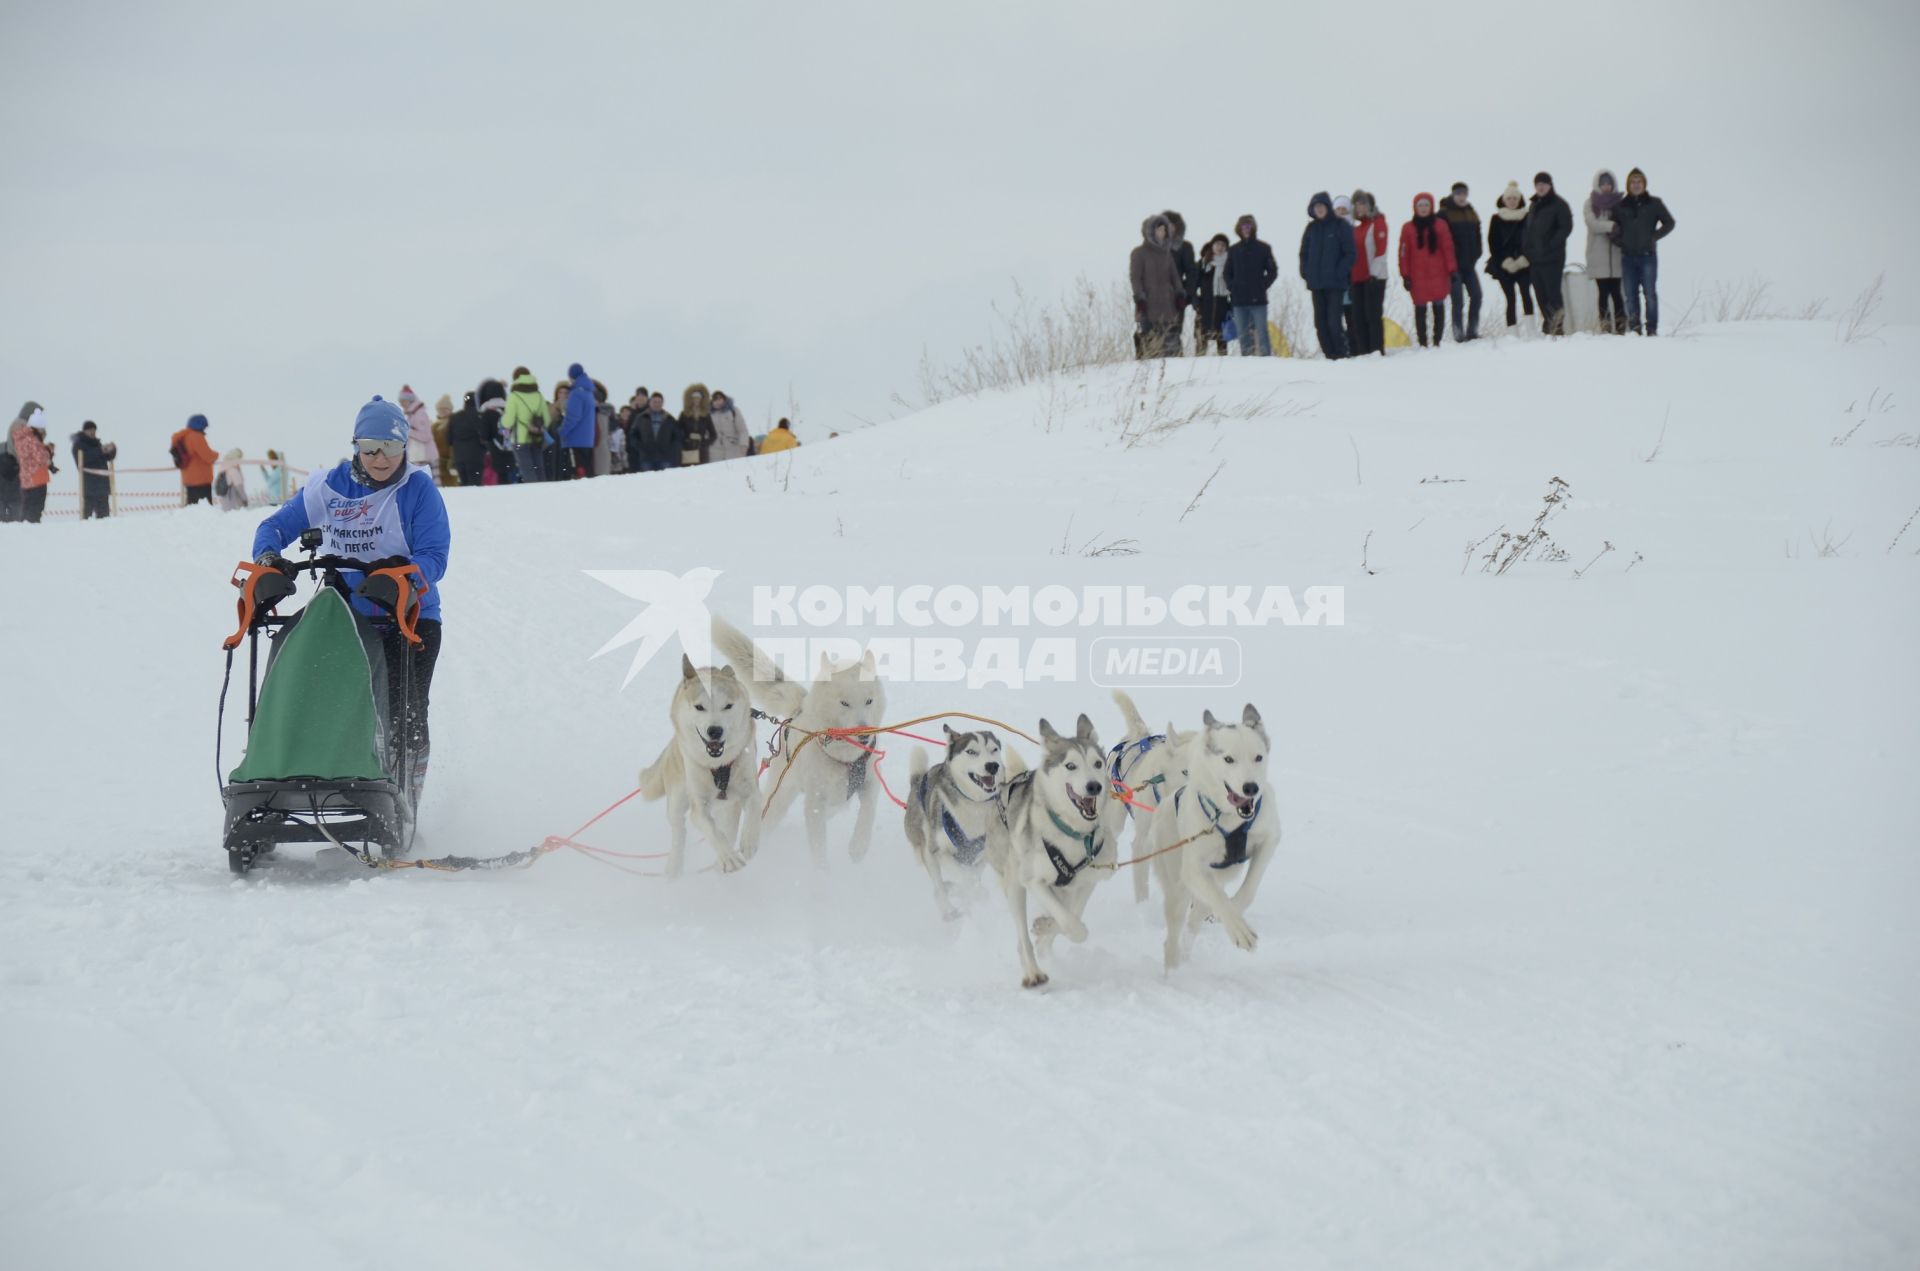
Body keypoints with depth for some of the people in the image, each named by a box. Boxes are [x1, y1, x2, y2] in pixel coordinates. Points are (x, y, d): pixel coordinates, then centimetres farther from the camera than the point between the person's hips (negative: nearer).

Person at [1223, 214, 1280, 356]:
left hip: (1258, 299, -3)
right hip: (1239, 300, 3)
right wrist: (1231, 288, 2)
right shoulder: (1233, 250, 12)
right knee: (1243, 334, 4)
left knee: (1262, 331, -6)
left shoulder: (1263, 248, 4)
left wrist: (1263, 286, -5)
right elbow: (1228, 273, 18)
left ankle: (1266, 355, -6)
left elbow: (1273, 271, 6)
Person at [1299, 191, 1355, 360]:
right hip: (1316, 283, 5)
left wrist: (1339, 274, -13)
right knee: (1320, 322, 4)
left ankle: (1340, 355, -4)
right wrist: (1305, 272, 4)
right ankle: (1329, 355, 9)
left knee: (1333, 321, -11)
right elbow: (1304, 253, 19)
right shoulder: (1311, 228, 12)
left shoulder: (1341, 226, -2)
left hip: (1335, 283, -5)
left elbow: (1350, 254, -4)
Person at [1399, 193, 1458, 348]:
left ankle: (1437, 341, 7)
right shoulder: (1408, 228, 3)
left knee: (1439, 307, 1)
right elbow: (1404, 253, 3)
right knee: (1420, 309, 1)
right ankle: (1422, 343, 5)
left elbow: (1448, 248, 3)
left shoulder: (1440, 225, 3)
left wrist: (1451, 271, -2)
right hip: (1418, 277, 0)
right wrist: (1405, 276, -2)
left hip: (1438, 276, 0)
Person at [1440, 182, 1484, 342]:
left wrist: (1475, 256, 4)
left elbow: (1477, 237, 18)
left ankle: (1472, 332, 8)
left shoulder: (1471, 213, 13)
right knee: (1458, 301, -8)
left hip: (1468, 263, 6)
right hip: (1453, 265, -6)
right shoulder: (1444, 214, -6)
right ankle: (1459, 336, -5)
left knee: (1476, 296, -1)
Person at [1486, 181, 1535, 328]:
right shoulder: (1496, 219, 6)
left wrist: (1523, 259, -9)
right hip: (1504, 265, 0)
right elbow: (1493, 243, 2)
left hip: (1524, 264, 0)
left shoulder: (1527, 218, 6)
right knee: (1510, 299, -2)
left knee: (1526, 294, -15)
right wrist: (1505, 262, -7)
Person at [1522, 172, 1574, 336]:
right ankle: (1548, 324, 9)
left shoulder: (1559, 204, -1)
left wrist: (1551, 245, -17)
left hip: (1552, 258, -7)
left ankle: (1557, 325, -13)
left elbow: (1566, 227, -9)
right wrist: (1525, 252, 7)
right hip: (1534, 259, 7)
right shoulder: (1534, 207, 19)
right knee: (1541, 295, 5)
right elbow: (1526, 230, 21)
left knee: (1553, 292, -13)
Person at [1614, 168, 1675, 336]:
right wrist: (1619, 240, 3)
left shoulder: (1653, 204, 5)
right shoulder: (1621, 206, 11)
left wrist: (1654, 237, -3)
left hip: (1647, 255, -3)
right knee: (1630, 295, 1)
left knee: (1650, 293, -8)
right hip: (1628, 257, 3)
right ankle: (1634, 328, 4)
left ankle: (1652, 329, -5)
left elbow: (1669, 223, 8)